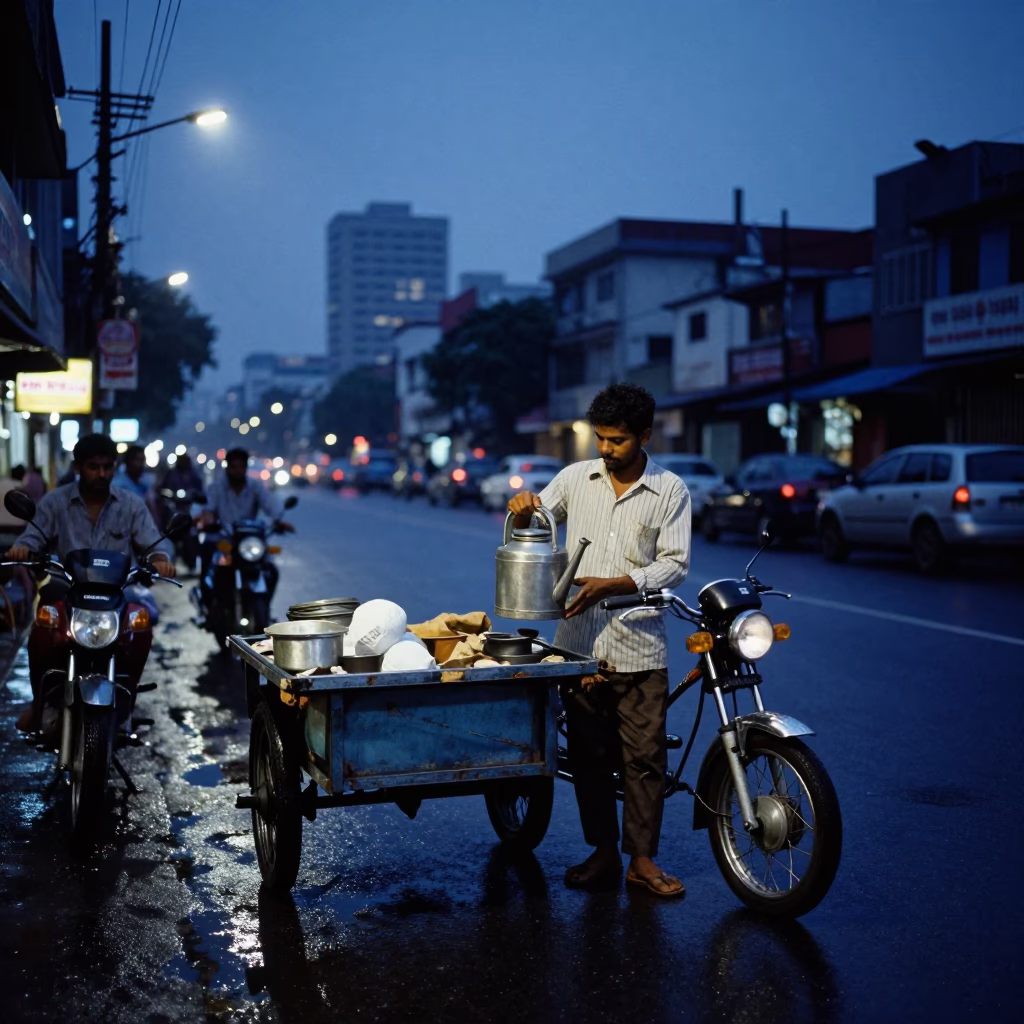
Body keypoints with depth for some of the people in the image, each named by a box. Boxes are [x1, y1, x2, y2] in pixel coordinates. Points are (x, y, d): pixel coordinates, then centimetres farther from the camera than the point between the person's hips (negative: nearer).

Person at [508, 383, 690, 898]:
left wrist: (610, 584, -15)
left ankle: (642, 858, 12)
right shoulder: (575, 478, 7)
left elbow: (675, 563, -4)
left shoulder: (670, 490, 1)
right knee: (588, 753, 9)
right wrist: (523, 511, -9)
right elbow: (533, 530, 16)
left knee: (645, 755, 0)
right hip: (579, 641, 2)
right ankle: (603, 852, 21)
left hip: (638, 645, -2)